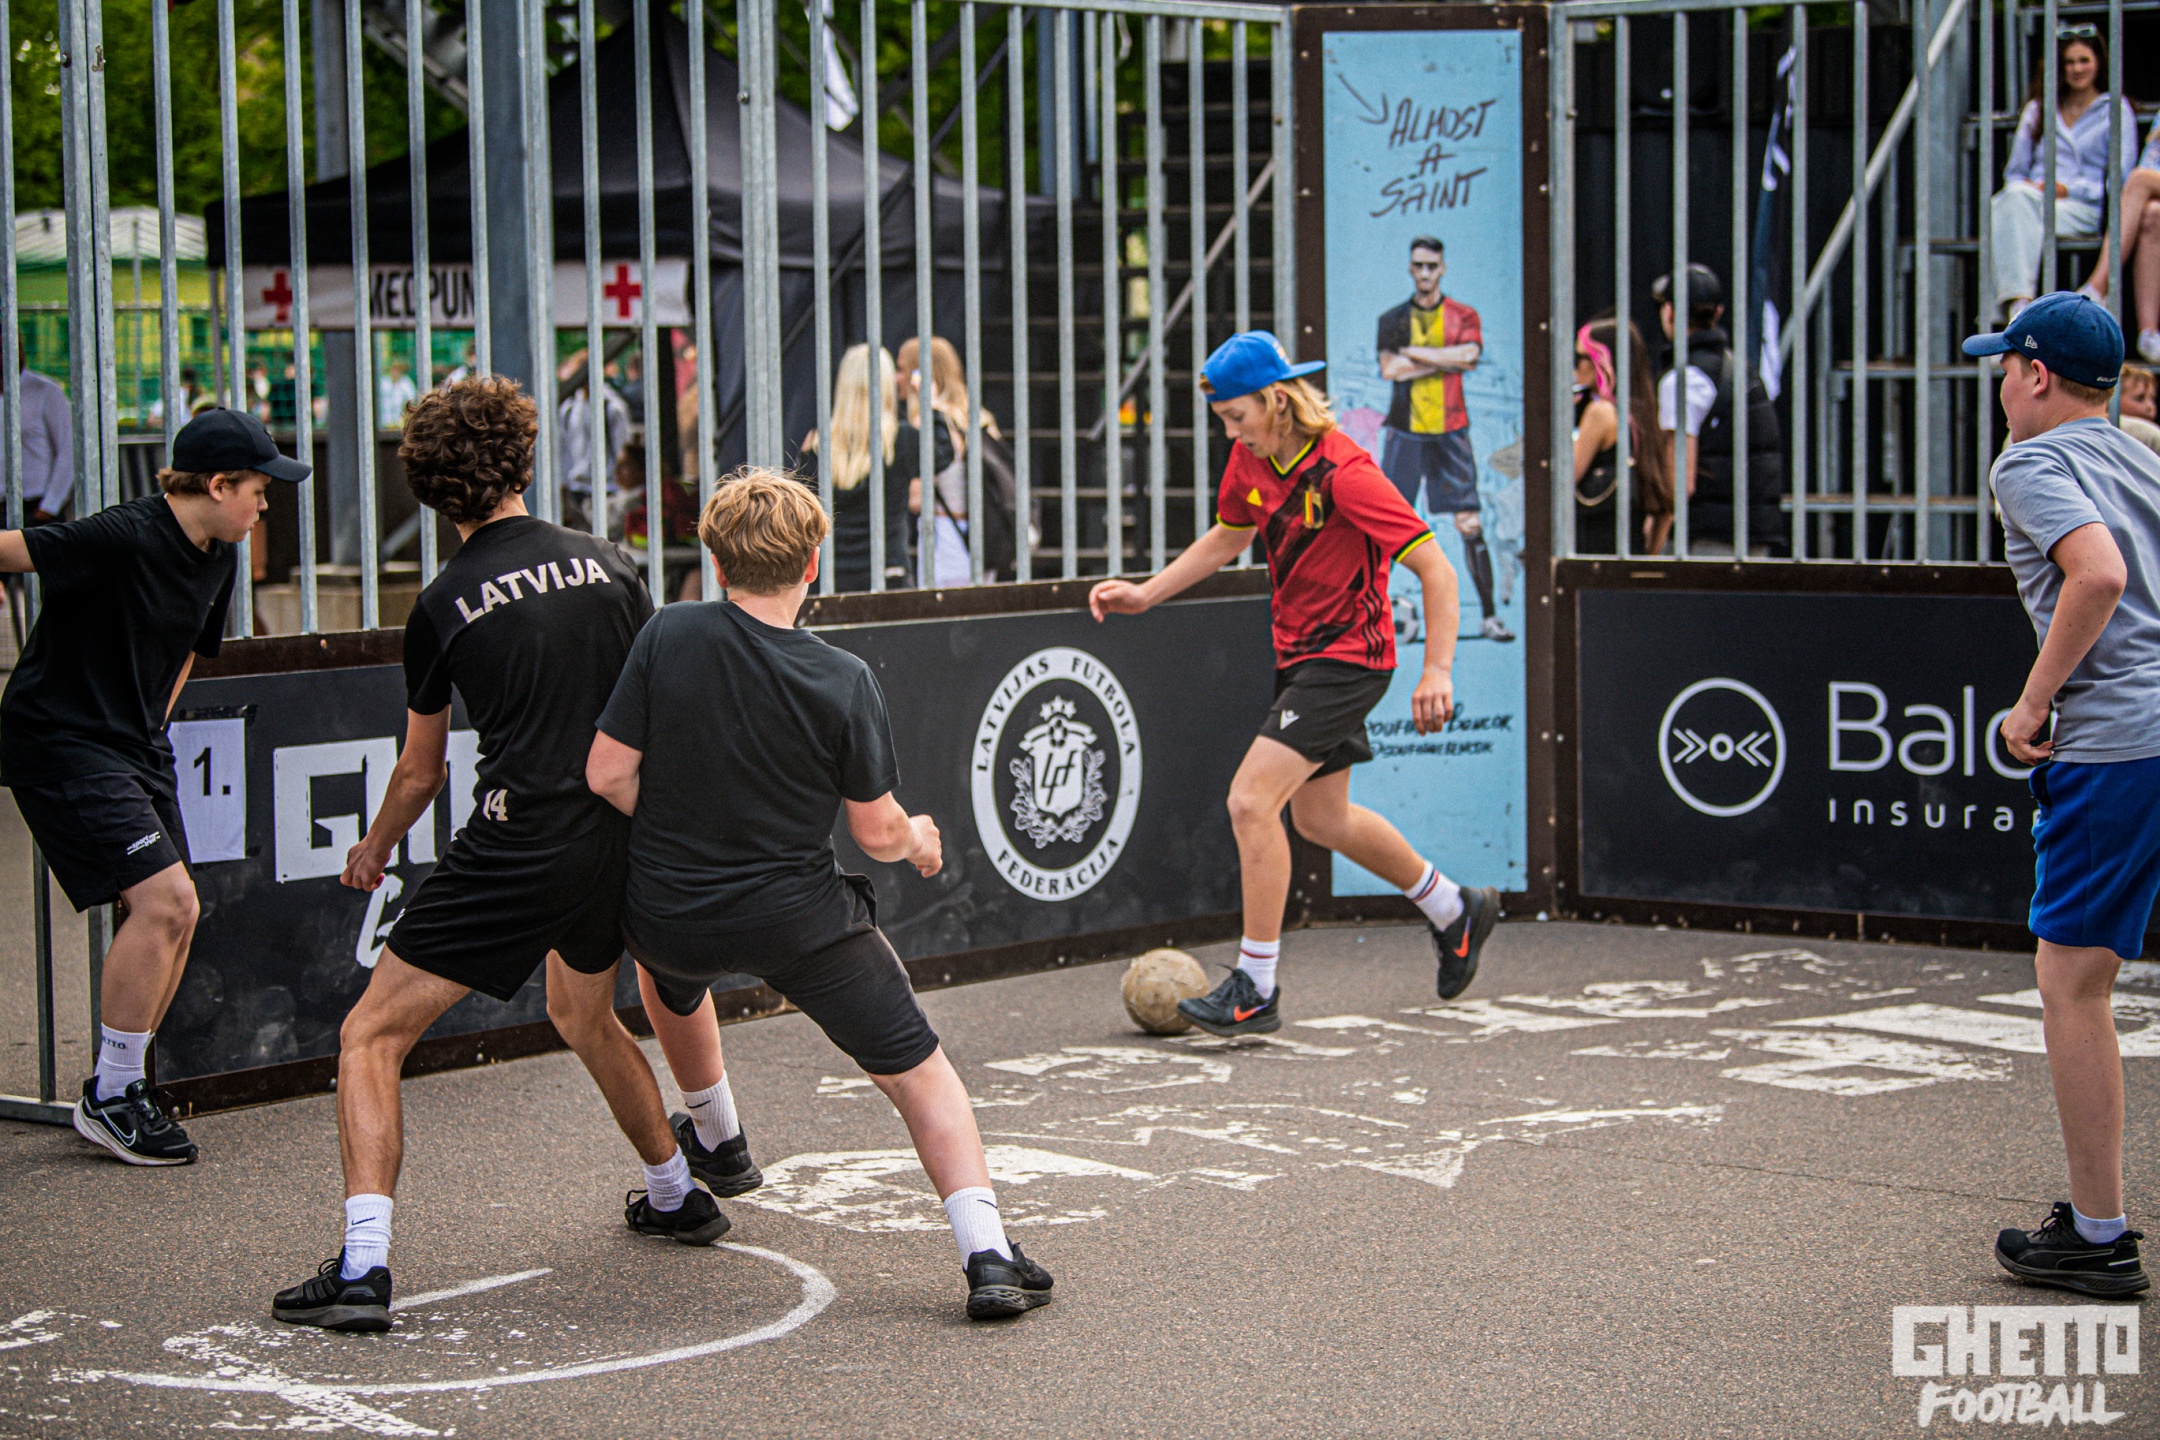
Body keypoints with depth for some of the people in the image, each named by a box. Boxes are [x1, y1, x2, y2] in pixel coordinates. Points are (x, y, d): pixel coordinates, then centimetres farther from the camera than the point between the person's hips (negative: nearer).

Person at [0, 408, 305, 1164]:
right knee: (163, 898, -17)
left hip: (137, 742, 9)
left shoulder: (215, 560, 7)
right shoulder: (123, 537, -22)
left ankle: (120, 1088, 21)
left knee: (175, 915, 6)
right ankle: (110, 1098, -4)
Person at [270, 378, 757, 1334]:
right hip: (619, 844, 6)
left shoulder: (442, 608, -3)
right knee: (580, 1012, 33)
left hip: (513, 852, -5)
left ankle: (363, 1268, -12)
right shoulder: (607, 566, 6)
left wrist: (374, 851, 28)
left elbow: (419, 772, 8)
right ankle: (678, 1198, 45)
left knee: (370, 1038, 1)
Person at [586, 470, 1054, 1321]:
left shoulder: (668, 636, -11)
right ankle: (986, 1256, -4)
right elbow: (877, 832, -7)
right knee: (918, 1073, 10)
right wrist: (919, 840, 17)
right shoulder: (843, 682, -13)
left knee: (675, 976, 39)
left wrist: (682, 832, 11)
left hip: (668, 921, 2)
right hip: (798, 921, -2)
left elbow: (609, 777, -8)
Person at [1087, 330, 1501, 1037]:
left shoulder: (1342, 472, -24)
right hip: (1299, 653, 9)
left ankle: (1256, 990, -9)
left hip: (1347, 655, -9)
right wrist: (1145, 593, 11)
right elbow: (1226, 539, 20)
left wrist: (1437, 671, -30)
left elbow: (1435, 570, -23)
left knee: (1251, 800, -18)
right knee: (1320, 816, 21)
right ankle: (1454, 911, 42)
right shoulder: (1251, 458, 0)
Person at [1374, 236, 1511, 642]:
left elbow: (1470, 356, -12)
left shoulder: (1464, 316, 7)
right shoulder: (1394, 319, 8)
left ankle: (1489, 617, 1)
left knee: (1470, 525, -3)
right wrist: (1447, 360, -9)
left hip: (1450, 432, 0)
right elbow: (1389, 369, -8)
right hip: (1404, 431, 1)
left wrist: (1414, 353, -10)